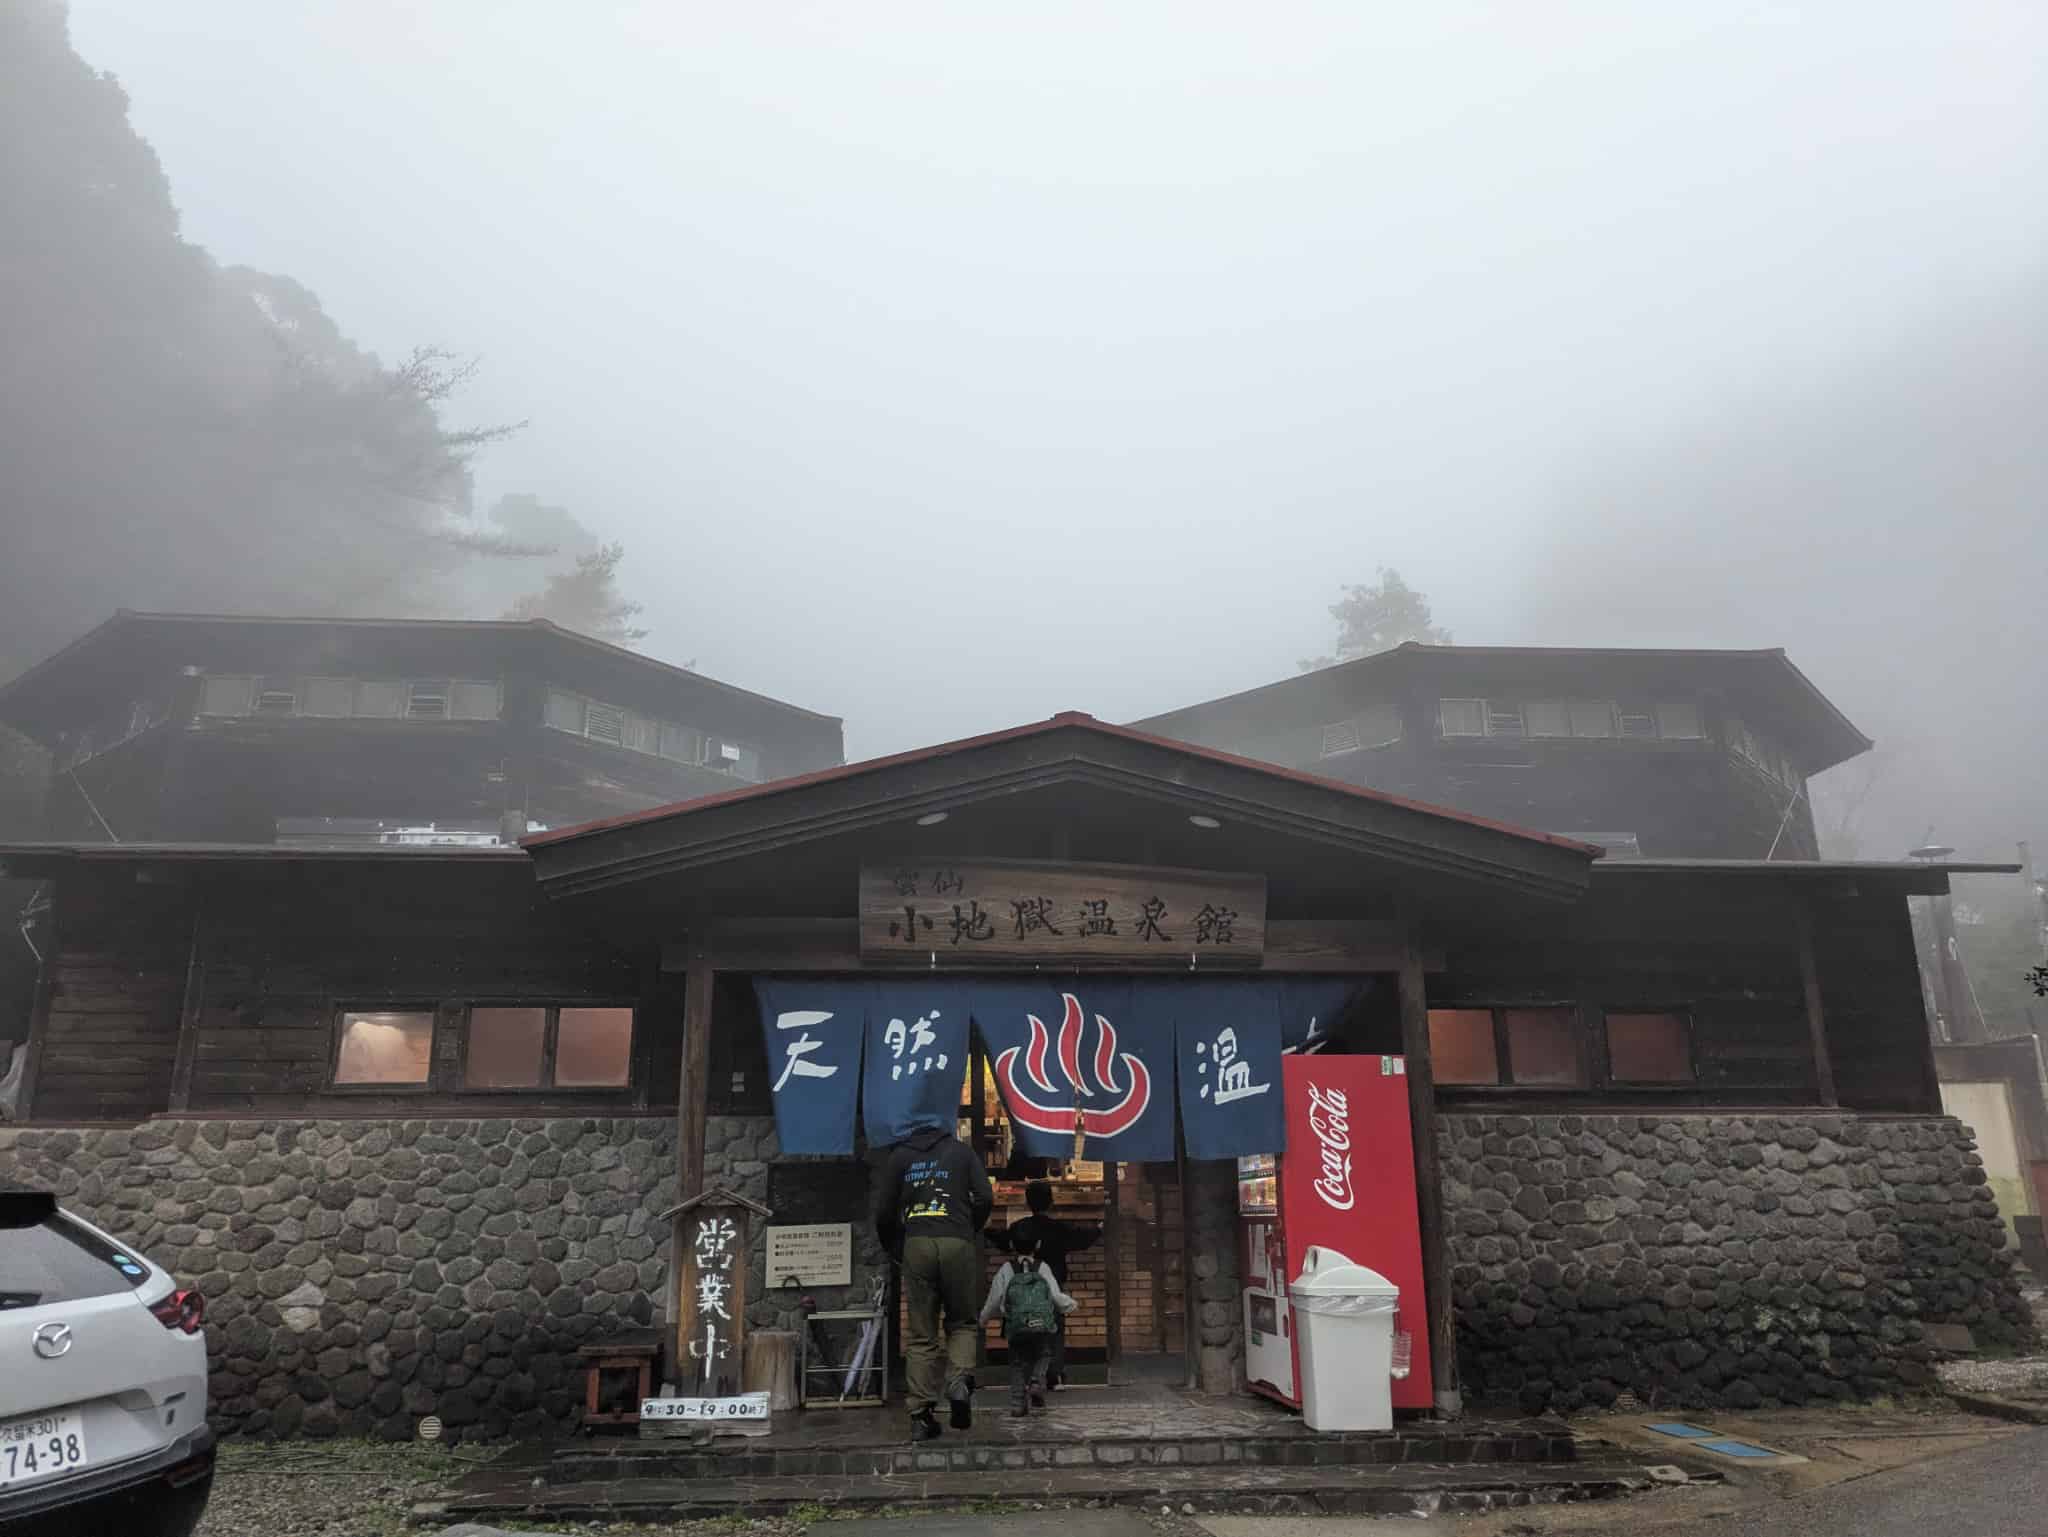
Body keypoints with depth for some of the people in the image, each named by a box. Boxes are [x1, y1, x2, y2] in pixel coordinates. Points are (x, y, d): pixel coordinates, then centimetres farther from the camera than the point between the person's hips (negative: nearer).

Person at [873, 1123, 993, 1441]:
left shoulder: (900, 1155, 17)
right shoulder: (961, 1151, 16)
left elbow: (883, 1211, 9)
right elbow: (985, 1199, 4)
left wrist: (896, 1251, 20)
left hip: (917, 1245, 1)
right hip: (957, 1244, -1)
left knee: (920, 1334, 6)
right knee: (962, 1322, 14)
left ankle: (921, 1416, 1)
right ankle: (958, 1380, -12)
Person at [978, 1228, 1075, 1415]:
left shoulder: (1006, 1270, 11)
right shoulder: (1043, 1268, 11)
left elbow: (994, 1301, 12)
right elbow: (1057, 1298, 7)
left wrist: (983, 1319, 30)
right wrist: (1071, 1304, 28)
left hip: (1016, 1328, 0)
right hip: (1043, 1327, 0)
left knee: (1018, 1364, 16)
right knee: (1040, 1357, 23)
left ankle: (1018, 1402, 7)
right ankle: (1037, 1383, -1)